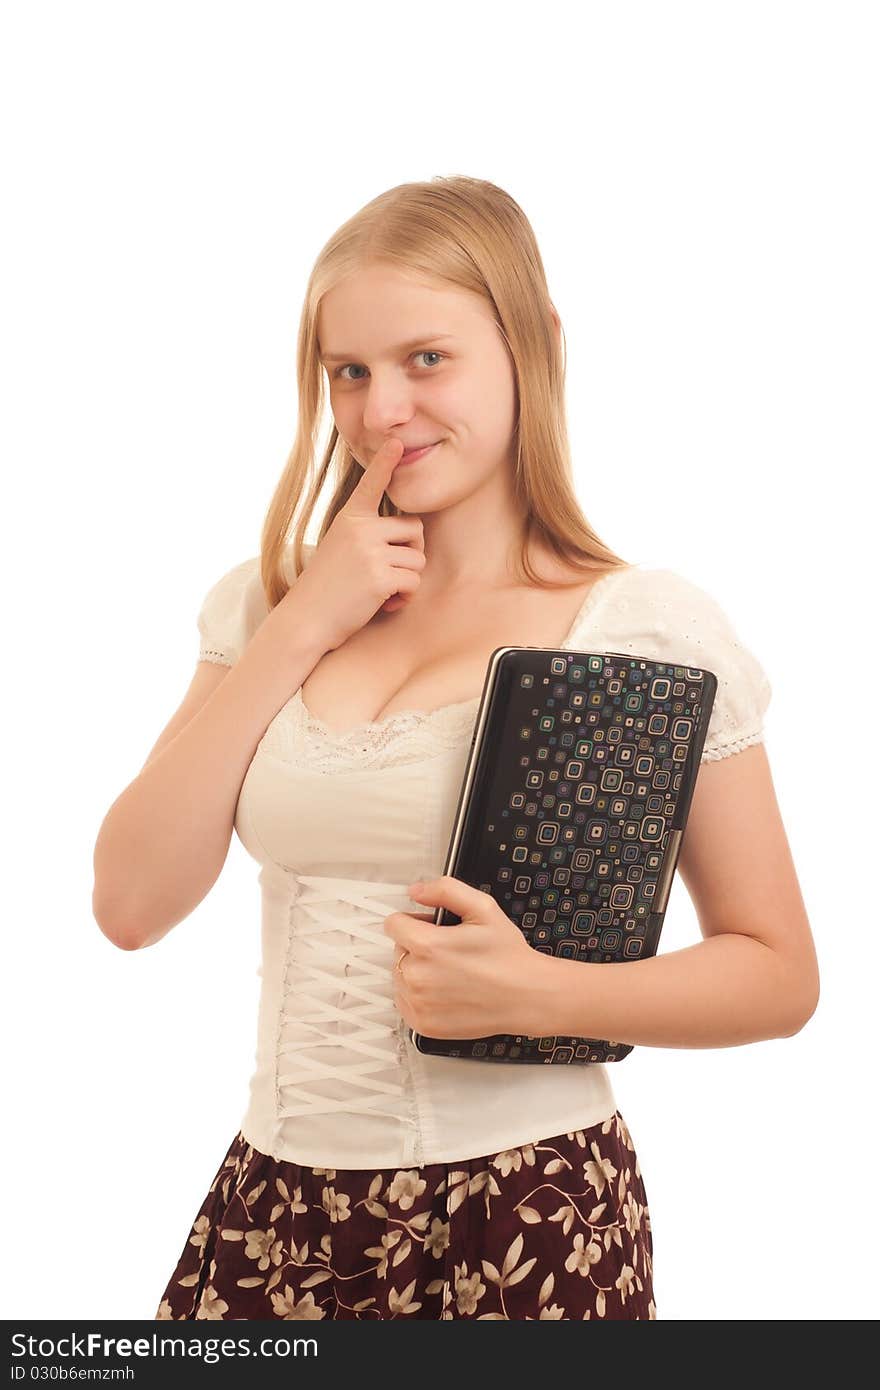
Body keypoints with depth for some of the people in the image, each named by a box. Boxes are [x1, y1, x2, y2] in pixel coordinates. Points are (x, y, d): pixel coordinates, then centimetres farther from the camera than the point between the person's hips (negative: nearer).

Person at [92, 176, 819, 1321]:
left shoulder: (652, 626, -6)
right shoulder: (269, 603, 6)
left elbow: (779, 975, -3)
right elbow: (131, 904, -3)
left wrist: (534, 991, -19)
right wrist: (301, 627, -7)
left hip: (526, 1219, -3)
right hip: (278, 1201, 4)